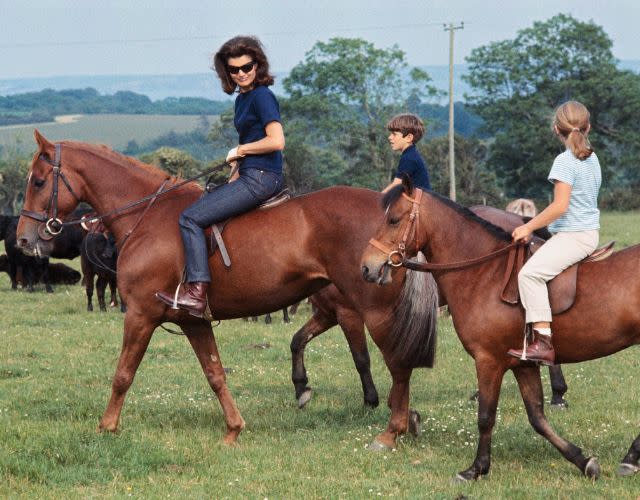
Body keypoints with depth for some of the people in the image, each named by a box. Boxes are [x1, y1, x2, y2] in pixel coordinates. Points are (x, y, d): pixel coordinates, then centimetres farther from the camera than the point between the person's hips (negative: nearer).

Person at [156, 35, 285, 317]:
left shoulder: (262, 96, -11)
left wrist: (240, 150, -9)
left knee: (190, 218, -15)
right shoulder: (242, 99, 18)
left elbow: (276, 141, -21)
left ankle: (196, 293, -21)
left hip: (261, 179, -11)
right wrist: (235, 176, 13)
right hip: (249, 176, 11)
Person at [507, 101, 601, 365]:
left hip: (572, 235, -10)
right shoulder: (592, 159, 14)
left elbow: (560, 206, -21)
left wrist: (529, 227, -11)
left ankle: (543, 342, -33)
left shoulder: (565, 161, -15)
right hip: (590, 232, 10)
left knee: (531, 272, -23)